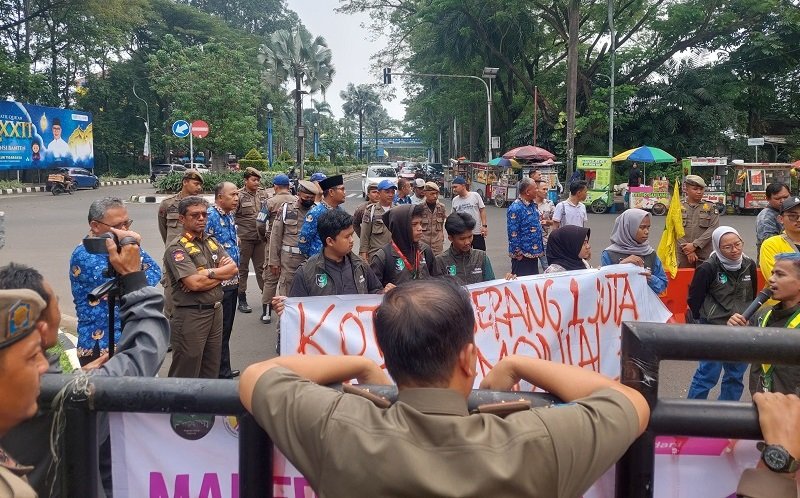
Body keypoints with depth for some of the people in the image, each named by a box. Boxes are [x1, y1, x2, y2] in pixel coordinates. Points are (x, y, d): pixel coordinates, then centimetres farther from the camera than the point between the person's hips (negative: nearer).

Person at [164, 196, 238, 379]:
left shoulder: (212, 242, 12)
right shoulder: (177, 248, -11)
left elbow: (233, 268, 2)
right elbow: (195, 283, -22)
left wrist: (208, 273, -13)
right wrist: (221, 271, -7)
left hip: (216, 311, 7)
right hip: (190, 315, -7)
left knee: (212, 370, 17)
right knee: (186, 374, 2)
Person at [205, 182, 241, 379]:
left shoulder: (230, 215, 11)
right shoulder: (210, 216, -17)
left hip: (232, 280, 9)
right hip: (219, 283, -9)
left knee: (227, 327, 17)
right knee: (221, 329, 1)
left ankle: (224, 369, 28)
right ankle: (222, 372, 12)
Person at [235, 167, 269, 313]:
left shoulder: (263, 193, 6)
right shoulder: (239, 195, -9)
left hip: (261, 238, 4)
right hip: (244, 239, -4)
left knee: (261, 268, 12)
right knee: (242, 269, 6)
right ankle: (242, 300, 14)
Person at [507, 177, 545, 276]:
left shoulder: (532, 205, 9)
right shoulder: (516, 208, -20)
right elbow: (513, 234, -21)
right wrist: (518, 253, -19)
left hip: (534, 253, 9)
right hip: (522, 255, -9)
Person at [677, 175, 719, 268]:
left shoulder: (710, 208, 7)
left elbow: (713, 228, -4)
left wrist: (695, 245, -14)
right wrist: (687, 250, -12)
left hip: (704, 255, 0)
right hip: (682, 255, 0)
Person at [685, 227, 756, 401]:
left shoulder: (749, 265, -1)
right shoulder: (708, 268, -16)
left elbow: (753, 295, 14)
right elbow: (694, 298, -7)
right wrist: (706, 318, 3)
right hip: (714, 329, -5)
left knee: (736, 375, 14)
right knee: (708, 374, -4)